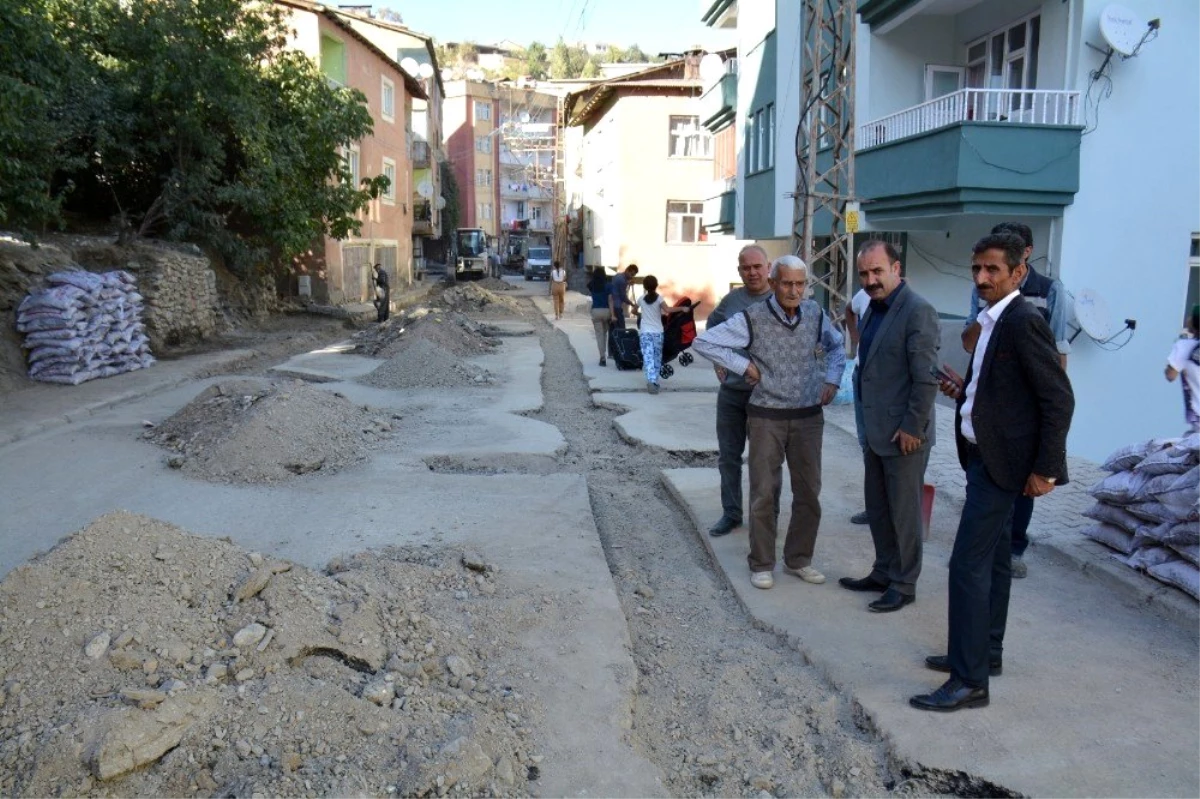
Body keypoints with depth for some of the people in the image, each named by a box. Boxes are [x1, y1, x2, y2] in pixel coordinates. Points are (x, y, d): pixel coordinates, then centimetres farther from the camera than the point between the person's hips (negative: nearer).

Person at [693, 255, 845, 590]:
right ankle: (761, 564, 17)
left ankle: (799, 559, 26)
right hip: (766, 416, -4)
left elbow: (836, 346, 21)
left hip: (808, 416, 4)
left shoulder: (815, 314, 0)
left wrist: (832, 378, 6)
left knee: (809, 491, 10)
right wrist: (743, 365, -15)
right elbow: (703, 342, -13)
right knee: (764, 493, 3)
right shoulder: (752, 319, -13)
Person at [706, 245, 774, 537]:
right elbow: (712, 327, 21)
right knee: (728, 457, 11)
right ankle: (731, 514, 25)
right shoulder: (731, 300, 3)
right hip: (731, 392, 4)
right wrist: (716, 359, 13)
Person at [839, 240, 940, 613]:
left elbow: (926, 377, -19)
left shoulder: (918, 311, -16)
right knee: (877, 507, 17)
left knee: (904, 511, 4)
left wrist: (912, 427, -19)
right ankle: (884, 573, 31)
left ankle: (904, 585, 17)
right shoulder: (874, 308, 11)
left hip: (903, 432, -9)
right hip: (875, 429, 9)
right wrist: (867, 423, 15)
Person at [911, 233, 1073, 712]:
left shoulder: (1023, 321, -17)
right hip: (984, 454, 10)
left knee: (968, 564, -9)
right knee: (992, 560, 18)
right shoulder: (993, 321, 11)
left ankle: (970, 680, -1)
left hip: (1002, 461, -10)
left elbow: (1059, 398, -18)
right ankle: (987, 652, 32)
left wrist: (1045, 468, -18)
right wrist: (966, 388, 5)